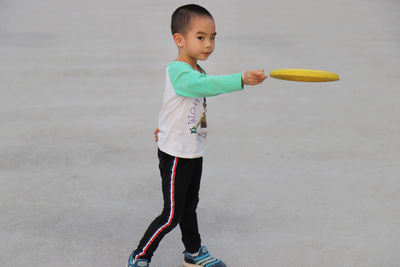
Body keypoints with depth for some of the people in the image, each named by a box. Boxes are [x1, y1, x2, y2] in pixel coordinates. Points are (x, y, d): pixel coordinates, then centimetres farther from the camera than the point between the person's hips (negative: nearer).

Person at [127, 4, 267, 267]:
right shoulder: (178, 71, -23)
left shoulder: (197, 71, 8)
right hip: (175, 155, -9)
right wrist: (242, 79, -55)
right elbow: (205, 85, -42)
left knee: (189, 206, 23)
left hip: (195, 152, 9)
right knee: (172, 215, -2)